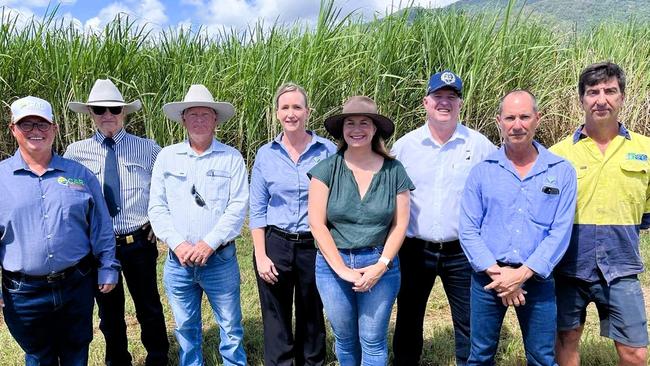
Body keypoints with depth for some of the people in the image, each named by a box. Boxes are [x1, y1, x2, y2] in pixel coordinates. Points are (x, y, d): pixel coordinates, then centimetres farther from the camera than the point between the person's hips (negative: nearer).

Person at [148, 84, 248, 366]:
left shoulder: (231, 158, 0)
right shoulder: (166, 156, 6)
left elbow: (238, 207, -7)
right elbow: (157, 207, 2)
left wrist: (209, 243, -16)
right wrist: (178, 244, -10)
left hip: (220, 259, -2)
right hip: (178, 260, 2)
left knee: (231, 329, 8)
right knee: (185, 329, 16)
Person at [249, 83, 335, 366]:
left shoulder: (328, 151, -3)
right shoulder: (266, 154, 1)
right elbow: (257, 210, 3)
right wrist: (261, 256, -4)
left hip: (315, 246, 0)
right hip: (275, 245, 1)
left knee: (312, 320, 15)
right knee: (276, 322, 10)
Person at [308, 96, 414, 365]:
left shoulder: (394, 171, -2)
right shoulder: (327, 169, -5)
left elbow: (400, 224, 0)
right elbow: (317, 223, -7)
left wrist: (381, 265, -10)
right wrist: (342, 269, -12)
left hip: (380, 265, 0)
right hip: (334, 264, 0)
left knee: (373, 341, 6)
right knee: (344, 338, 15)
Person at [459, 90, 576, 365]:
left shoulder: (562, 172, 0)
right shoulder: (482, 171, 0)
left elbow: (560, 232, -6)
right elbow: (468, 230, -3)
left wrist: (522, 274, -13)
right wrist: (495, 272, -13)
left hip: (537, 279, 0)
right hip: (488, 277, 1)